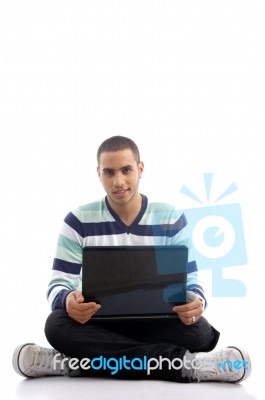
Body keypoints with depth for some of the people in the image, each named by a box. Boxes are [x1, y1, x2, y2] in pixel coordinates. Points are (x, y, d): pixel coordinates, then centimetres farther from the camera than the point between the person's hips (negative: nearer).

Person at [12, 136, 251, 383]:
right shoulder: (78, 221, -1)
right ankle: (184, 364, -35)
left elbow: (190, 281, -1)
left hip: (156, 324, 0)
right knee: (57, 325, -33)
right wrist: (68, 300, -31)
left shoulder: (171, 219, 0)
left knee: (199, 332, -31)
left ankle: (72, 363, -30)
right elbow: (58, 284, -4)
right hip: (98, 323, 0)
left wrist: (195, 302, -27)